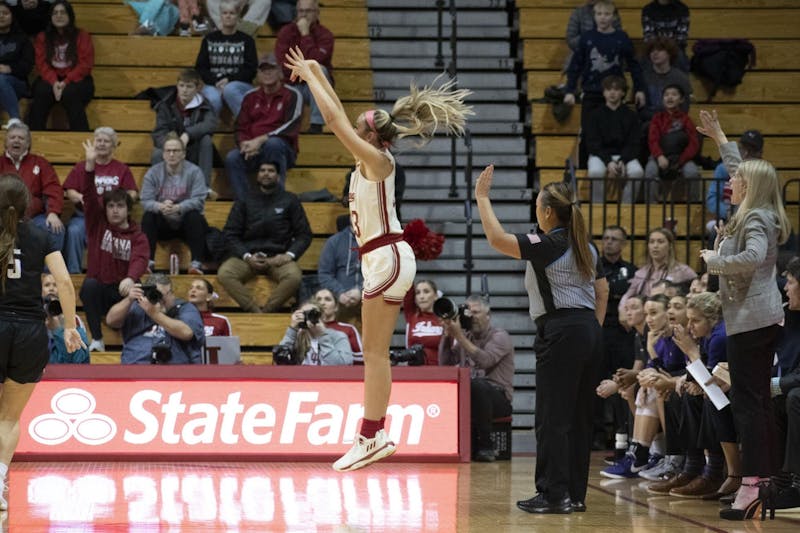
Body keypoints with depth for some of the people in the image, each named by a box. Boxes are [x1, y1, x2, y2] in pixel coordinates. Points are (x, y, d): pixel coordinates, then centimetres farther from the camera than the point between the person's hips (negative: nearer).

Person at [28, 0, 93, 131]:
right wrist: (54, 82, -19)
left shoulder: (82, 36, 4)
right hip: (51, 80, 2)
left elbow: (85, 64, -5)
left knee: (69, 94, -36)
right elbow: (42, 64, 1)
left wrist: (66, 82, -18)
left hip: (76, 80, -2)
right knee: (42, 91, -32)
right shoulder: (43, 37, 11)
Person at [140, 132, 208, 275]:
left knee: (195, 215, -32)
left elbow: (199, 201, -20)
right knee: (148, 216, -26)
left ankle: (196, 263, -36)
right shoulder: (153, 173, -2)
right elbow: (146, 201, -13)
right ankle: (148, 261, -30)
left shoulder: (194, 171, -8)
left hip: (186, 225, -1)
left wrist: (178, 208, -39)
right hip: (163, 224, 2)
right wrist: (160, 206, -37)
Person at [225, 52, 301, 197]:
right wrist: (245, 144, -12)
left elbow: (290, 126, -9)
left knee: (272, 144, -38)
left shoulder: (292, 95, 4)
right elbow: (241, 129, 13)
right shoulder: (251, 97, 17)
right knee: (232, 158, -27)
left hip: (282, 148, -3)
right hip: (253, 152, 3)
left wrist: (261, 140, -19)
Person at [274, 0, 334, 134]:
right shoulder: (286, 32, -1)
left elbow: (315, 61, -26)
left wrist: (305, 34, -24)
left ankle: (316, 124, -31)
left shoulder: (325, 34, -9)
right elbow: (282, 65, -13)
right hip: (293, 85, 1)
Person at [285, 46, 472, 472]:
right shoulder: (372, 158, 12)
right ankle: (374, 435, 10)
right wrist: (314, 75, 21)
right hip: (384, 258, 10)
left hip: (387, 258, -10)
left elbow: (335, 120, -14)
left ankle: (371, 437, -9)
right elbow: (340, 119, 20)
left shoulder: (376, 159, -11)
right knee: (374, 352, 9)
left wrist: (311, 77, -4)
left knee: (375, 352, -9)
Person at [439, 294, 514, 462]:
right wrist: (447, 335, -4)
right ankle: (469, 444, -13)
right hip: (470, 394, 5)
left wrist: (459, 336, -24)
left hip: (499, 396, -5)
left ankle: (485, 446, -25)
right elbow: (445, 363, 7)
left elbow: (485, 360, -22)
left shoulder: (500, 336, -2)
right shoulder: (466, 337, 16)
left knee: (477, 385, -38)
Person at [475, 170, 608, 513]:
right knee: (579, 416, 9)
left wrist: (482, 197, -7)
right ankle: (575, 494, 12)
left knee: (553, 417, -5)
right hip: (589, 331, 8)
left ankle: (554, 494, -7)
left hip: (561, 332, -8)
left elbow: (497, 239, -17)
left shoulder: (549, 245, -11)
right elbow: (602, 292, 19)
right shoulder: (585, 247, 14)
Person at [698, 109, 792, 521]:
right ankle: (766, 481, 14)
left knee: (746, 400, -13)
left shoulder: (756, 220, -13)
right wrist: (720, 139, 38)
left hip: (750, 319, -10)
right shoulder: (758, 214, 14)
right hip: (763, 317, 10)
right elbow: (744, 171, 30)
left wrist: (714, 260, -16)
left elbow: (752, 258, -31)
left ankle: (752, 486, -19)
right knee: (758, 400, 12)